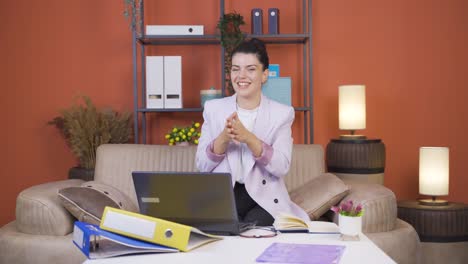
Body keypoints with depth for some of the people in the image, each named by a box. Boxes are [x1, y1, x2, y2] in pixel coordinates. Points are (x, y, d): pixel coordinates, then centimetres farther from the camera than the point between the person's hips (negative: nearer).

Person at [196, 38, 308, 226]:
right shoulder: (213, 108, 5)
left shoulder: (282, 113, 1)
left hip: (264, 199, 0)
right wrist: (223, 138, -19)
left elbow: (282, 167, -10)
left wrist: (248, 137, -24)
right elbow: (202, 165, 0)